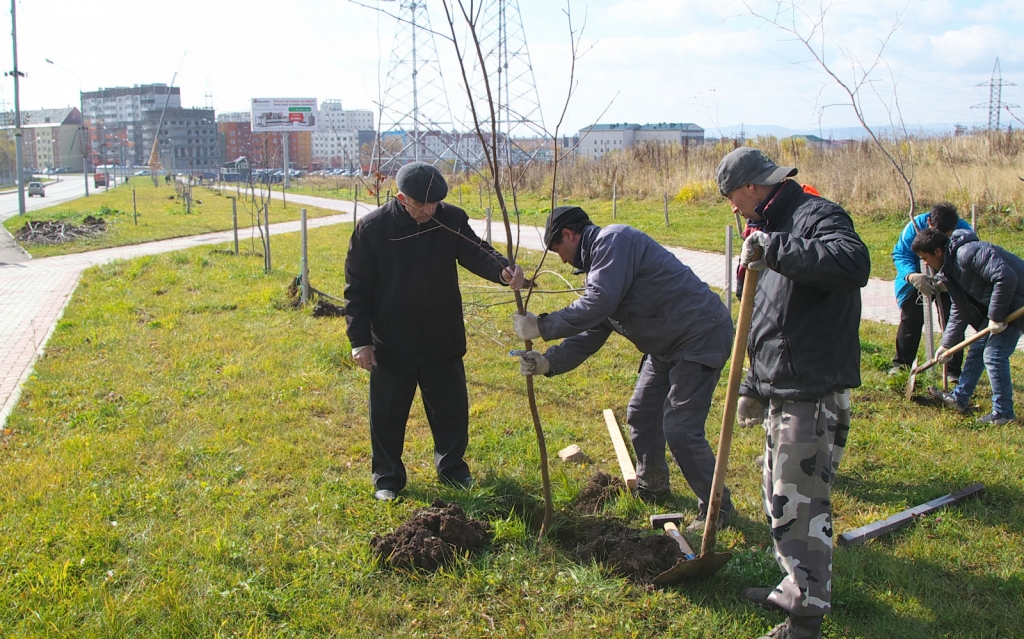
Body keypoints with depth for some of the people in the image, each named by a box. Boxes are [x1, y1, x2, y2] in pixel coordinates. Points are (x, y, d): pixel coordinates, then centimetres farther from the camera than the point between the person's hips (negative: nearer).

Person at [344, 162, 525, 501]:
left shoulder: (452, 220, -7)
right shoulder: (372, 228, -13)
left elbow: (476, 252, -18)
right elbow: (357, 288, -7)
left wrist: (503, 269, -42)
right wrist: (360, 340, -11)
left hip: (443, 342, 2)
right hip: (390, 346, -2)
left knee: (451, 410, 13)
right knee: (387, 415, 10)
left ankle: (453, 468, 34)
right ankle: (387, 477, 29)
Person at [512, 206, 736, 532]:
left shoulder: (613, 239, -17)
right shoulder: (597, 259, 15)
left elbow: (598, 304, -29)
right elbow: (591, 334, 12)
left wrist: (542, 327, -21)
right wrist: (549, 362, 0)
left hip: (701, 335, -11)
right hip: (667, 344, 11)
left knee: (680, 429, -11)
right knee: (641, 416, 18)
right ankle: (651, 486, 38)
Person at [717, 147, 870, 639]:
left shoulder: (816, 216, -13)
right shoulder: (775, 225, 17)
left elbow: (854, 263, -37)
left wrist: (772, 248, -33)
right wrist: (754, 386, 24)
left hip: (813, 395, -10)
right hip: (782, 391, 11)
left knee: (799, 505, -4)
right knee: (779, 493, 20)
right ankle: (796, 590, 35)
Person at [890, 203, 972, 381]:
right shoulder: (915, 226, -28)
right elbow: (900, 254, -26)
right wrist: (911, 276, -46)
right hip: (918, 279, 1)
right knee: (910, 320, 2)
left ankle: (953, 370, 6)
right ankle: (901, 363, 17)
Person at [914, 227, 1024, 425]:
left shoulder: (968, 253, -25)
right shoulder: (950, 266, 8)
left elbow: (1006, 278, -32)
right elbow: (960, 310, 16)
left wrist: (996, 317, -26)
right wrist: (946, 344, 16)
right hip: (996, 303, 10)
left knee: (994, 355, -10)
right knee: (977, 349, 15)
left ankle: (1003, 413, 2)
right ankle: (959, 398, 27)